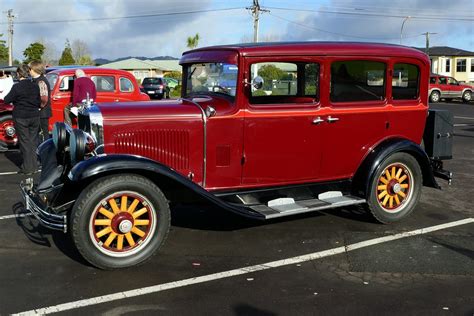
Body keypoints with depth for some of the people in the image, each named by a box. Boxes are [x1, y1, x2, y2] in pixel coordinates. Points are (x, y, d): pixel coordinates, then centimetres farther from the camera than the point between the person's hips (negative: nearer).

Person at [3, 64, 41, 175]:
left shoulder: (17, 87, -14)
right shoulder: (35, 86, 1)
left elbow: (7, 100, -7)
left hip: (21, 118, -4)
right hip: (34, 116, 4)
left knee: (24, 142, 2)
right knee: (33, 141, 11)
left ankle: (28, 168, 5)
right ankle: (34, 166, 16)